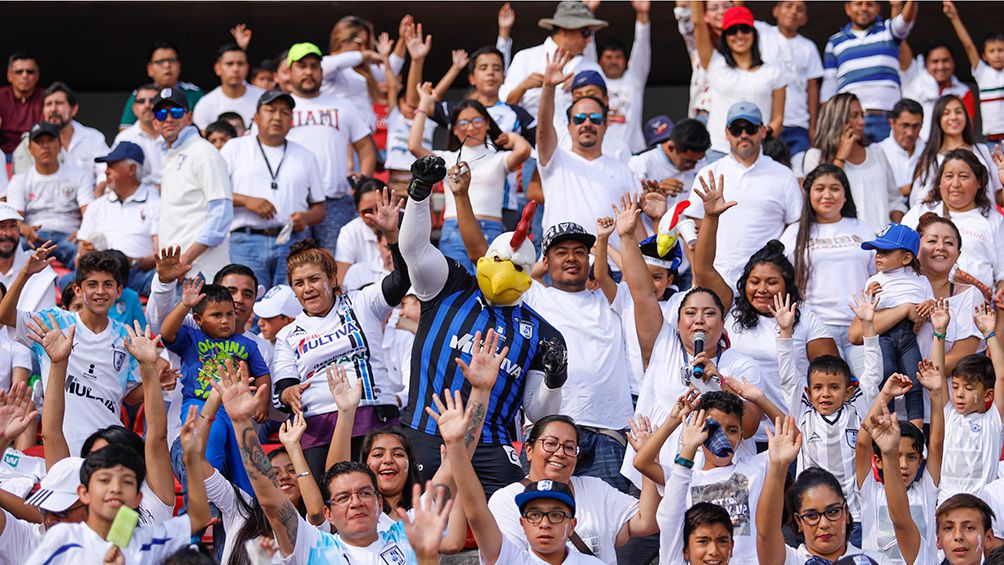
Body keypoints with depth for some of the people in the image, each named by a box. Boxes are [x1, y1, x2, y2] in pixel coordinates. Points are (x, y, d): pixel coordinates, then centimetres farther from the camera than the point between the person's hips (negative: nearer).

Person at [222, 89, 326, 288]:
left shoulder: (305, 156, 21)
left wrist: (306, 218, -4)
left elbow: (320, 208, 19)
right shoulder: (235, 148, 14)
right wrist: (246, 201, -9)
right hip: (246, 242, -2)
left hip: (293, 244, 2)